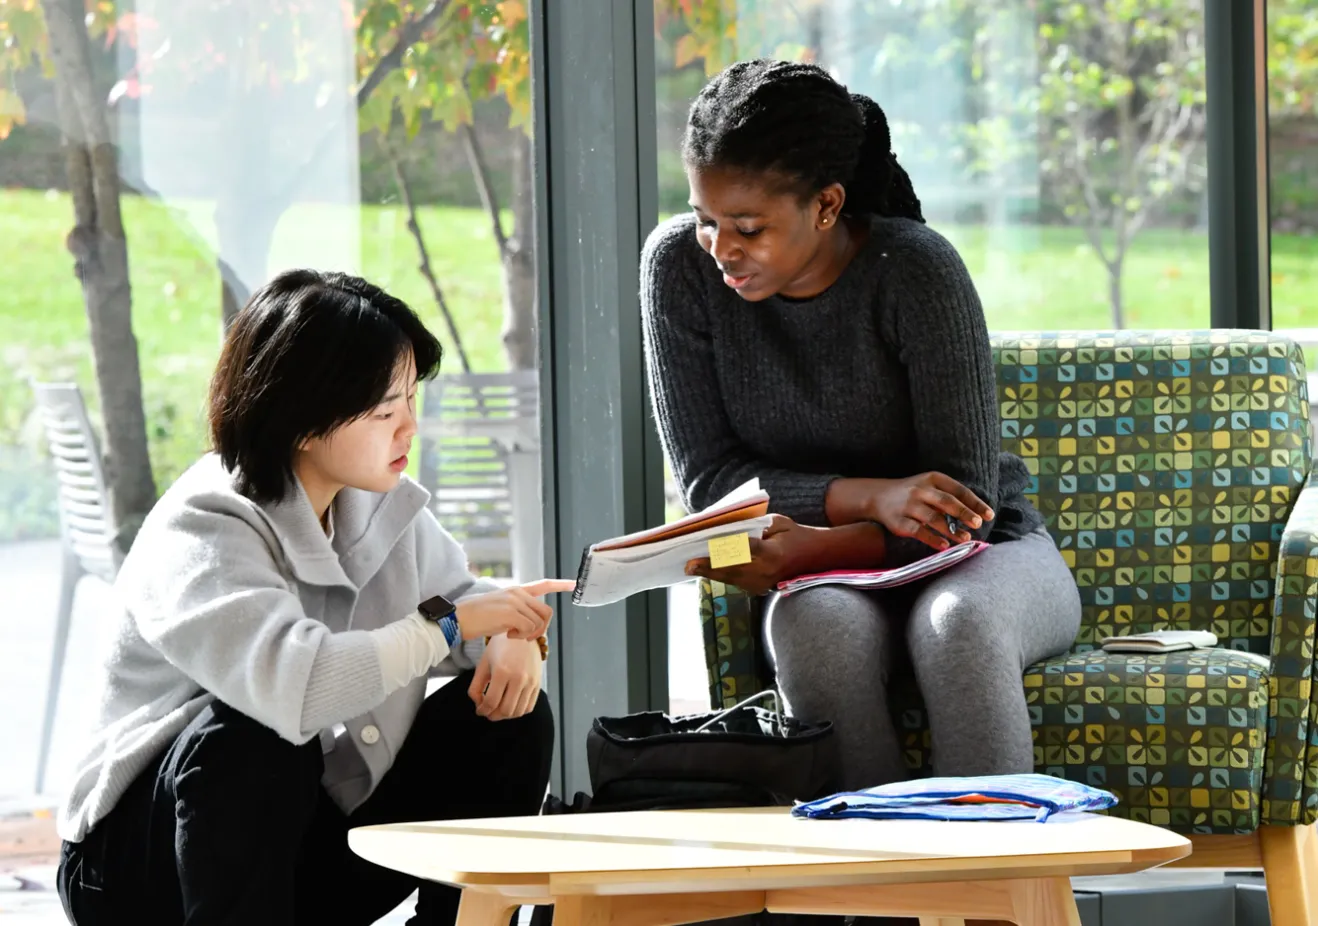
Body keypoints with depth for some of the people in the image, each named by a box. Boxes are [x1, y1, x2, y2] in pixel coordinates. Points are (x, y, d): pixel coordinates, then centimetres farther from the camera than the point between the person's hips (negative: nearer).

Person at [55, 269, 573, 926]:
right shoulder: (200, 536, -25)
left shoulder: (384, 506, 0)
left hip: (313, 843, 7)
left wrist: (513, 638, -11)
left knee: (509, 716, -7)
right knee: (254, 734, -38)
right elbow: (295, 682, -42)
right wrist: (445, 625, -29)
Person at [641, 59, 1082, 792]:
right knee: (813, 625, -34)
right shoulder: (679, 265, -10)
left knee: (956, 625, -37)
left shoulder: (917, 271, -19)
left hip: (986, 560, -2)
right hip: (832, 576, 2)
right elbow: (708, 480, -10)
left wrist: (802, 549, -34)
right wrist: (873, 498, -26)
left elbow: (962, 502, -19)